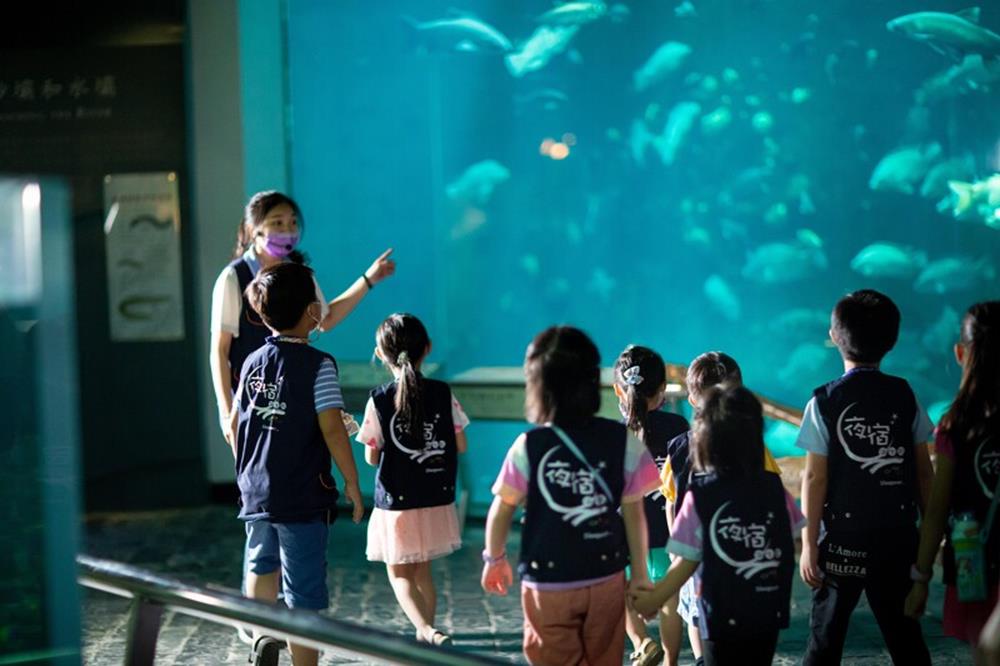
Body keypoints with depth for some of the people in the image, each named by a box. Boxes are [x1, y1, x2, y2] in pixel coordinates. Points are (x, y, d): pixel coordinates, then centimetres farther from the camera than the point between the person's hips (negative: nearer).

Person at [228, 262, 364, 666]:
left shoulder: (253, 363, 7)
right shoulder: (317, 365, -11)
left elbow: (234, 426, 13)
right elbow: (332, 428, -15)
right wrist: (351, 483, -6)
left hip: (256, 492, 5)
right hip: (303, 497, -5)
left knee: (261, 565, 25)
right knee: (303, 594, 1)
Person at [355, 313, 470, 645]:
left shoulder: (379, 400, -13)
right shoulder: (443, 394, -6)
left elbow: (371, 457, -8)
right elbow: (460, 446, 0)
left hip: (396, 503, -3)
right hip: (437, 502, 3)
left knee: (399, 574, 7)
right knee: (423, 571, 21)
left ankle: (429, 631, -16)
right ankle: (424, 633, 31)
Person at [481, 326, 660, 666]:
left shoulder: (528, 447, -13)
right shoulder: (623, 441, -9)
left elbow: (501, 512, -5)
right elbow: (634, 513, -4)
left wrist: (495, 559, 13)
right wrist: (640, 574, 6)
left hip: (547, 584, -2)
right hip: (606, 580, 2)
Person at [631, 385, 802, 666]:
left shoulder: (701, 495, -14)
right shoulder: (774, 487, -5)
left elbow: (687, 562, -11)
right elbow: (792, 545, 2)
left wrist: (654, 599, 2)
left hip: (723, 616, -3)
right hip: (769, 612, 3)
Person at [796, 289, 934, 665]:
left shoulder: (825, 402, -7)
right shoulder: (904, 396, 0)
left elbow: (815, 478, -9)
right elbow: (924, 470, 2)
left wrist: (809, 544, -5)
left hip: (843, 538, -2)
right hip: (897, 535, 2)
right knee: (904, 634, 10)